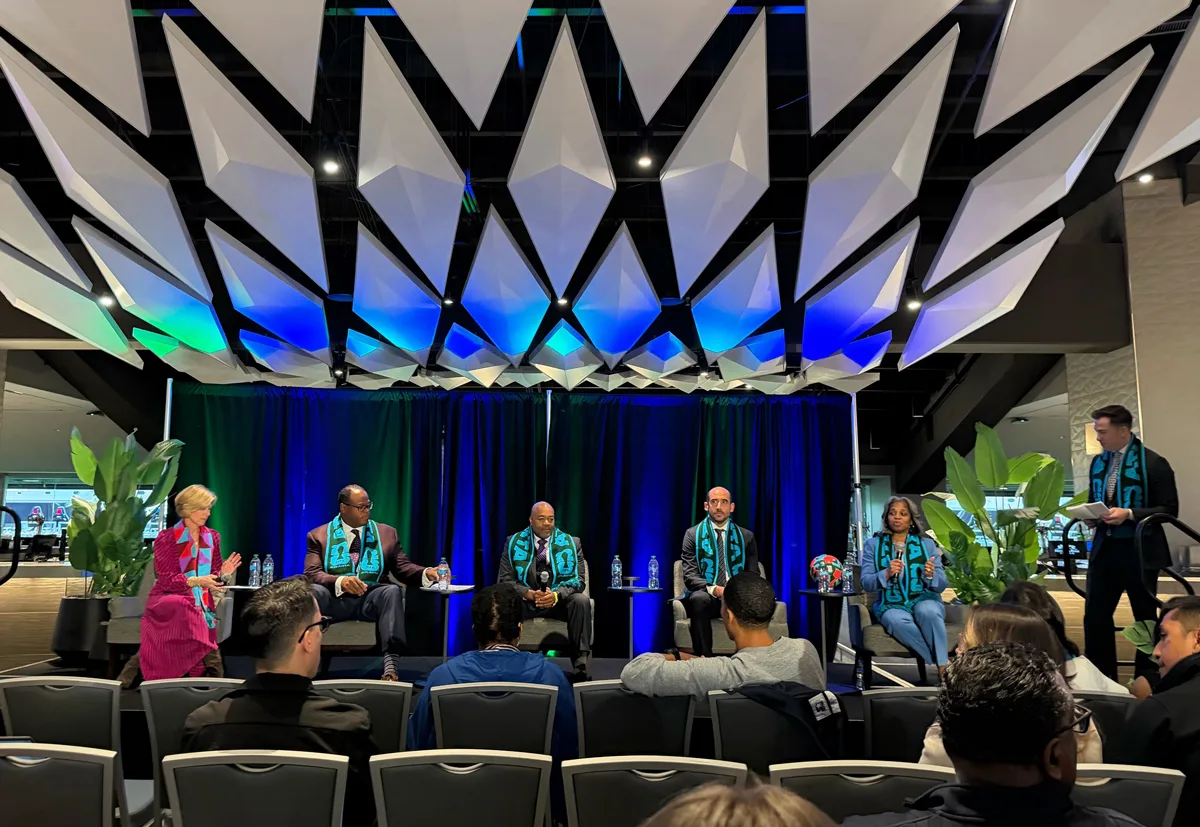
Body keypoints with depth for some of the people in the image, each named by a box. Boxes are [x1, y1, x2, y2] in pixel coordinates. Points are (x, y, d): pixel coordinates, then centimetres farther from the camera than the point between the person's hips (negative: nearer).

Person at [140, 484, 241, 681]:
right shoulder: (166, 538, -3)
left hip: (203, 604, 4)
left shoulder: (212, 537, 10)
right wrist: (196, 581, -27)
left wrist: (223, 574, -14)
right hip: (168, 600, -4)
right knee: (186, 608, -36)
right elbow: (165, 580, -10)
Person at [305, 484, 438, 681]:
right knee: (313, 591, -33)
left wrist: (427, 573, -14)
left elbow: (402, 567, 8)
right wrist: (340, 581, -26)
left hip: (372, 599, 1)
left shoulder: (387, 533, 15)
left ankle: (391, 662, -43)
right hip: (335, 599, -1)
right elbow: (312, 574, -4)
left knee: (393, 591, -33)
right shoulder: (319, 535, 9)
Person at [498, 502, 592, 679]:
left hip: (560, 601, 0)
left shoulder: (571, 544, 2)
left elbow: (578, 581, -4)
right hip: (525, 601, 0)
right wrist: (530, 594, -23)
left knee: (581, 601, -31)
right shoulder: (514, 543, 2)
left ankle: (581, 663, -28)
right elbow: (505, 580, -4)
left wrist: (556, 595, -26)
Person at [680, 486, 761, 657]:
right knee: (699, 599, -38)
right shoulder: (693, 534, 4)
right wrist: (713, 589, -25)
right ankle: (703, 657, -30)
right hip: (707, 596, -1)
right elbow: (690, 576, -5)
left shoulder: (746, 537, 12)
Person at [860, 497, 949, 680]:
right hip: (891, 605, 0)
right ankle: (941, 662, -26)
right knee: (898, 621, -37)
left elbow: (942, 585, 4)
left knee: (928, 612, -37)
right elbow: (865, 583, -2)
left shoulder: (926, 544, 8)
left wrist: (930, 576, -20)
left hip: (924, 599, 1)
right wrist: (887, 574, -22)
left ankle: (943, 665, -26)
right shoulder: (873, 544, 6)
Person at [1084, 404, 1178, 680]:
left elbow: (1169, 509, -13)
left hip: (1139, 551, -5)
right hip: (1104, 548, 5)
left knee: (1145, 617, 11)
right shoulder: (1098, 463, 8)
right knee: (1094, 615, 5)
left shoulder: (1153, 463, -12)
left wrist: (1129, 514, -24)